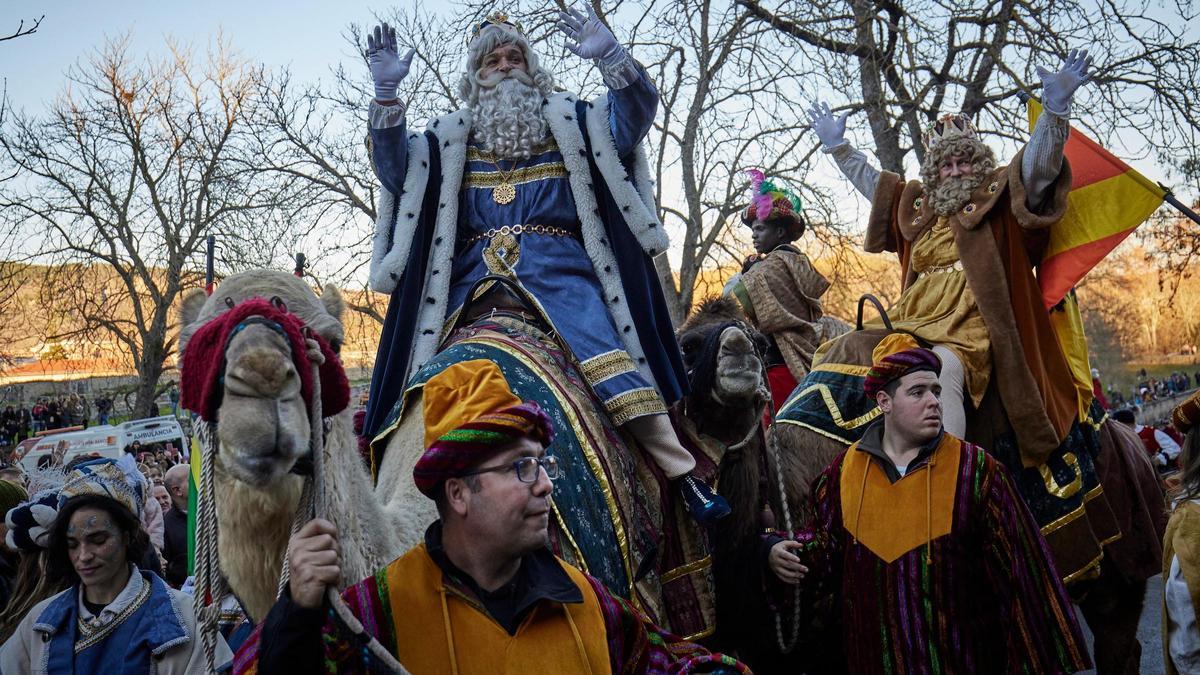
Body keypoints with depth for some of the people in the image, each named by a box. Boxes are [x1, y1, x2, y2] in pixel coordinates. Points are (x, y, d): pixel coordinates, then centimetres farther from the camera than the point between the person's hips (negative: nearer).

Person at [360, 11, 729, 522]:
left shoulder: (570, 121, 15)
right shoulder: (450, 138, 19)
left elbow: (635, 116, 3)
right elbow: (395, 169, 7)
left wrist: (610, 57, -15)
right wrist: (385, 93, -6)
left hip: (559, 272, -2)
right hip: (476, 278, 3)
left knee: (612, 358, -20)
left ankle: (681, 472, -16)